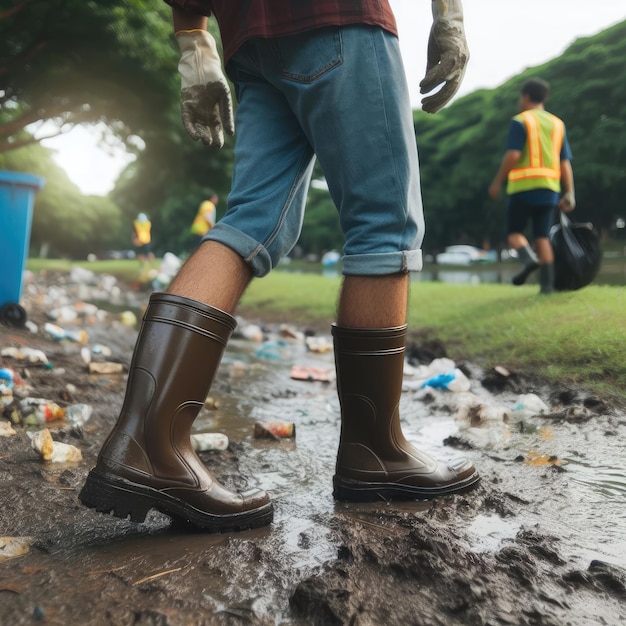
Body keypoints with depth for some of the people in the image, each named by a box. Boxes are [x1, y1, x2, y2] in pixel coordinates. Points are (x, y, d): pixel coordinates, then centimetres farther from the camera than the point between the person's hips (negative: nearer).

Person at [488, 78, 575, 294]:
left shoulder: (520, 121, -2)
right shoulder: (557, 124, 15)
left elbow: (513, 155, -13)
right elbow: (565, 162, 9)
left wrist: (497, 182, -6)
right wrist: (569, 193, 8)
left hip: (523, 187, -5)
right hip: (549, 189, 5)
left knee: (514, 231, 6)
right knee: (542, 236, 6)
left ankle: (529, 260, -21)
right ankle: (547, 283, -2)